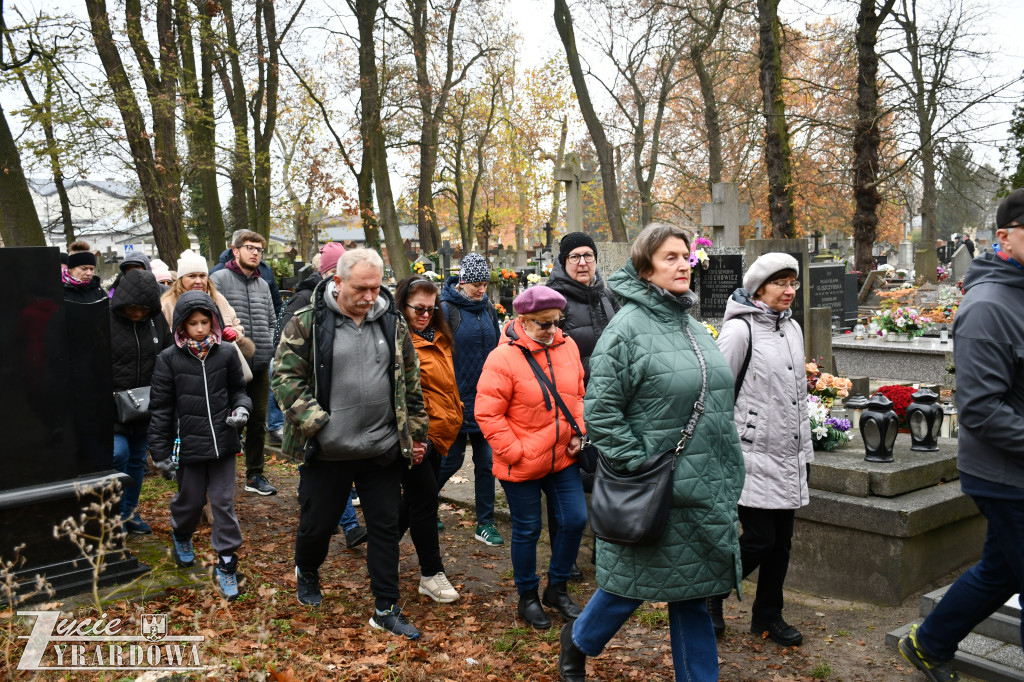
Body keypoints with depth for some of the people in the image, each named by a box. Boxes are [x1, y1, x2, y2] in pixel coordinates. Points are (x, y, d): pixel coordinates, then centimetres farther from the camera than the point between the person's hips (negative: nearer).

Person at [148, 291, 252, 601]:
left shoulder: (226, 355, -2)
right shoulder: (169, 359, -5)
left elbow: (238, 390, 14)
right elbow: (160, 409, -1)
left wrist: (242, 408, -9)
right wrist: (161, 453, -2)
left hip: (222, 444, 1)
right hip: (188, 445, -1)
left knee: (224, 503, 3)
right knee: (190, 501, 15)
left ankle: (226, 564, 15)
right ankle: (181, 535, 48)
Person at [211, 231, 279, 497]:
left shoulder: (263, 285, 15)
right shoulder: (220, 279, -4)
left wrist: (269, 344, 7)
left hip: (260, 365, 6)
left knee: (258, 421, 12)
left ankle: (255, 475, 24)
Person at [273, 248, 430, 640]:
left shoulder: (393, 322, 4)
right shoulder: (308, 322, -8)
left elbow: (411, 382, 11)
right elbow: (286, 376, -8)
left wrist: (417, 431, 11)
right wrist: (314, 422, -17)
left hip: (382, 449, 3)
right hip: (328, 450, -3)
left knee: (385, 526, 8)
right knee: (318, 523, 13)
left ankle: (386, 610, 22)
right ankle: (306, 572, 46)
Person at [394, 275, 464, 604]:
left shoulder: (437, 338, 13)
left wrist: (453, 418, 19)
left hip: (438, 432, 9)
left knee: (417, 497, 16)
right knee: (424, 496, -2)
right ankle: (431, 574, 9)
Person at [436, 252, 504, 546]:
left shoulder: (487, 309, 10)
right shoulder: (447, 310, -9)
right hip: (457, 400, -5)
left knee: (486, 460, 7)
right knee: (452, 459, 5)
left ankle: (485, 524, 17)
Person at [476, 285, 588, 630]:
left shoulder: (567, 347, 1)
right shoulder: (503, 358, -17)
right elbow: (487, 414, -16)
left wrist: (577, 433, 3)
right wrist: (515, 452, -16)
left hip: (562, 458, 5)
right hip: (521, 465, -5)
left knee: (575, 520, 8)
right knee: (527, 530, 8)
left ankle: (557, 588, 29)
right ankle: (527, 596, 30)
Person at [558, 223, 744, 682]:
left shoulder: (692, 325, 12)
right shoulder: (628, 326, -12)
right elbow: (600, 409, -16)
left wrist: (726, 470, 15)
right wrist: (639, 464, -17)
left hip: (704, 490, 7)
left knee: (694, 594, 14)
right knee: (632, 584, 8)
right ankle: (578, 641, 36)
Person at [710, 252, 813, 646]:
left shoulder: (792, 328, 13)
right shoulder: (740, 329, -11)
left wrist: (805, 446, 20)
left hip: (788, 456, 7)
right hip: (753, 455, -7)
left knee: (781, 542, 11)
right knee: (759, 540, -5)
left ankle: (768, 616, 28)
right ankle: (712, 597, 19)